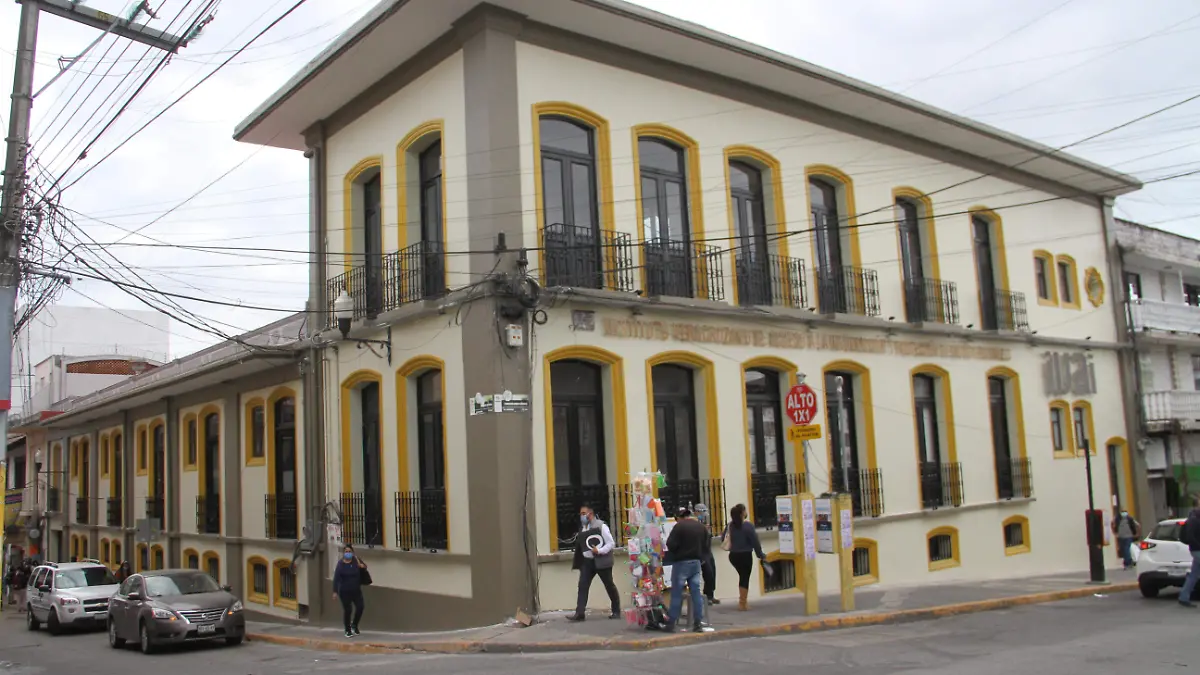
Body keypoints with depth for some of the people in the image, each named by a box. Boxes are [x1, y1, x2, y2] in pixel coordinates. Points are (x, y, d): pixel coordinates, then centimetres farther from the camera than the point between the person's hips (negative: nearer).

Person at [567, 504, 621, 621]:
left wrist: (599, 551, -24)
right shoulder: (583, 527, 10)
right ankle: (580, 612, -11)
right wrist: (577, 561, 9)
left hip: (601, 561, -6)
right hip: (587, 561, 6)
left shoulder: (601, 525, -10)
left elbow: (611, 543, -11)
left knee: (609, 586, 6)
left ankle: (616, 611, 19)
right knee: (583, 585, -7)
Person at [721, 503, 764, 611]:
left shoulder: (729, 525, 3)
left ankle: (742, 600, 23)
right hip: (745, 555, -6)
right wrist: (760, 555, -2)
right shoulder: (748, 525, -14)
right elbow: (755, 541, -12)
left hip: (733, 555, 6)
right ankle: (743, 603, 5)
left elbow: (723, 539, 6)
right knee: (745, 578, 3)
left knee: (742, 576, 21)